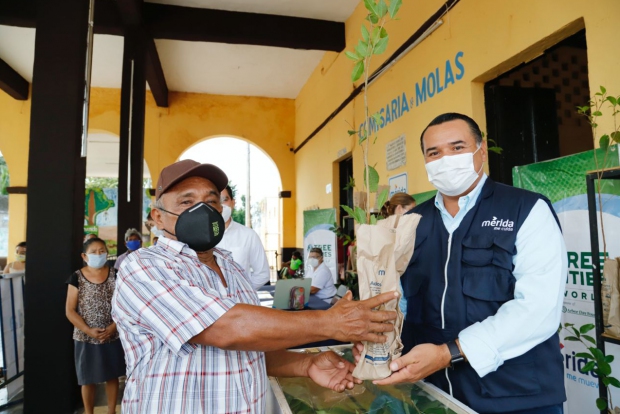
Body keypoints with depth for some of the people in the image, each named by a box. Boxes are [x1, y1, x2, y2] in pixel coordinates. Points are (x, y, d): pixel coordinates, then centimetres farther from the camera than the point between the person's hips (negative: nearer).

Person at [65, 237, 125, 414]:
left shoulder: (115, 275, -2)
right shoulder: (76, 278, -4)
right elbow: (70, 311, -5)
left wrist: (113, 327, -15)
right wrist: (88, 330, -15)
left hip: (112, 337, 1)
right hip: (85, 338, -1)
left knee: (112, 376, 13)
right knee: (87, 379, 11)